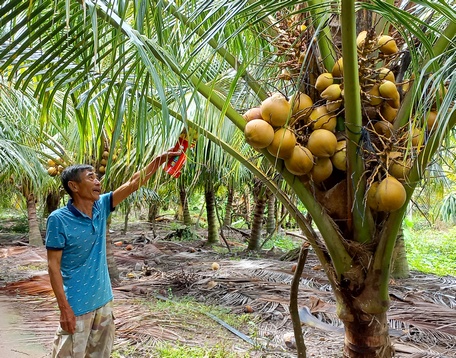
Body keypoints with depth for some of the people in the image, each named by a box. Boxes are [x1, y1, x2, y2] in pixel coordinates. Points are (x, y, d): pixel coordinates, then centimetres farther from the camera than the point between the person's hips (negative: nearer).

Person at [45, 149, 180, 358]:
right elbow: (53, 265, -15)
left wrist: (160, 159, -6)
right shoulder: (58, 219, -16)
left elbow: (133, 184, 1)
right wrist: (64, 307, -19)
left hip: (103, 300, 7)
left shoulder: (101, 207, 0)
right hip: (77, 305, -7)